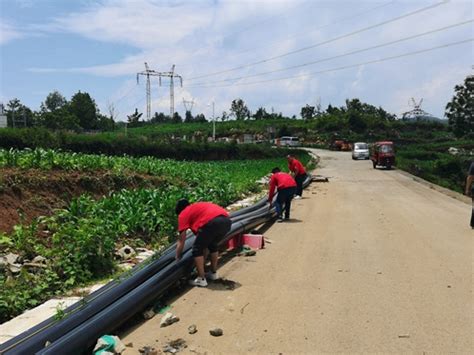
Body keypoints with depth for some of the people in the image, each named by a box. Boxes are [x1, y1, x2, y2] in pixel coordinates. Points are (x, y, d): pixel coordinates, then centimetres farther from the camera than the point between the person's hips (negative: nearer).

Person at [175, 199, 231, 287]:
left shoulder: (183, 214, 19)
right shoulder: (199, 207, 39)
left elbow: (181, 241, 19)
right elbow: (205, 240, 43)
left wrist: (177, 258, 33)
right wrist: (203, 258, 50)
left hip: (212, 222, -8)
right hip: (226, 220, 8)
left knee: (197, 249, 13)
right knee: (213, 244, 32)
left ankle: (201, 279, 16)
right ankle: (214, 273, 41)